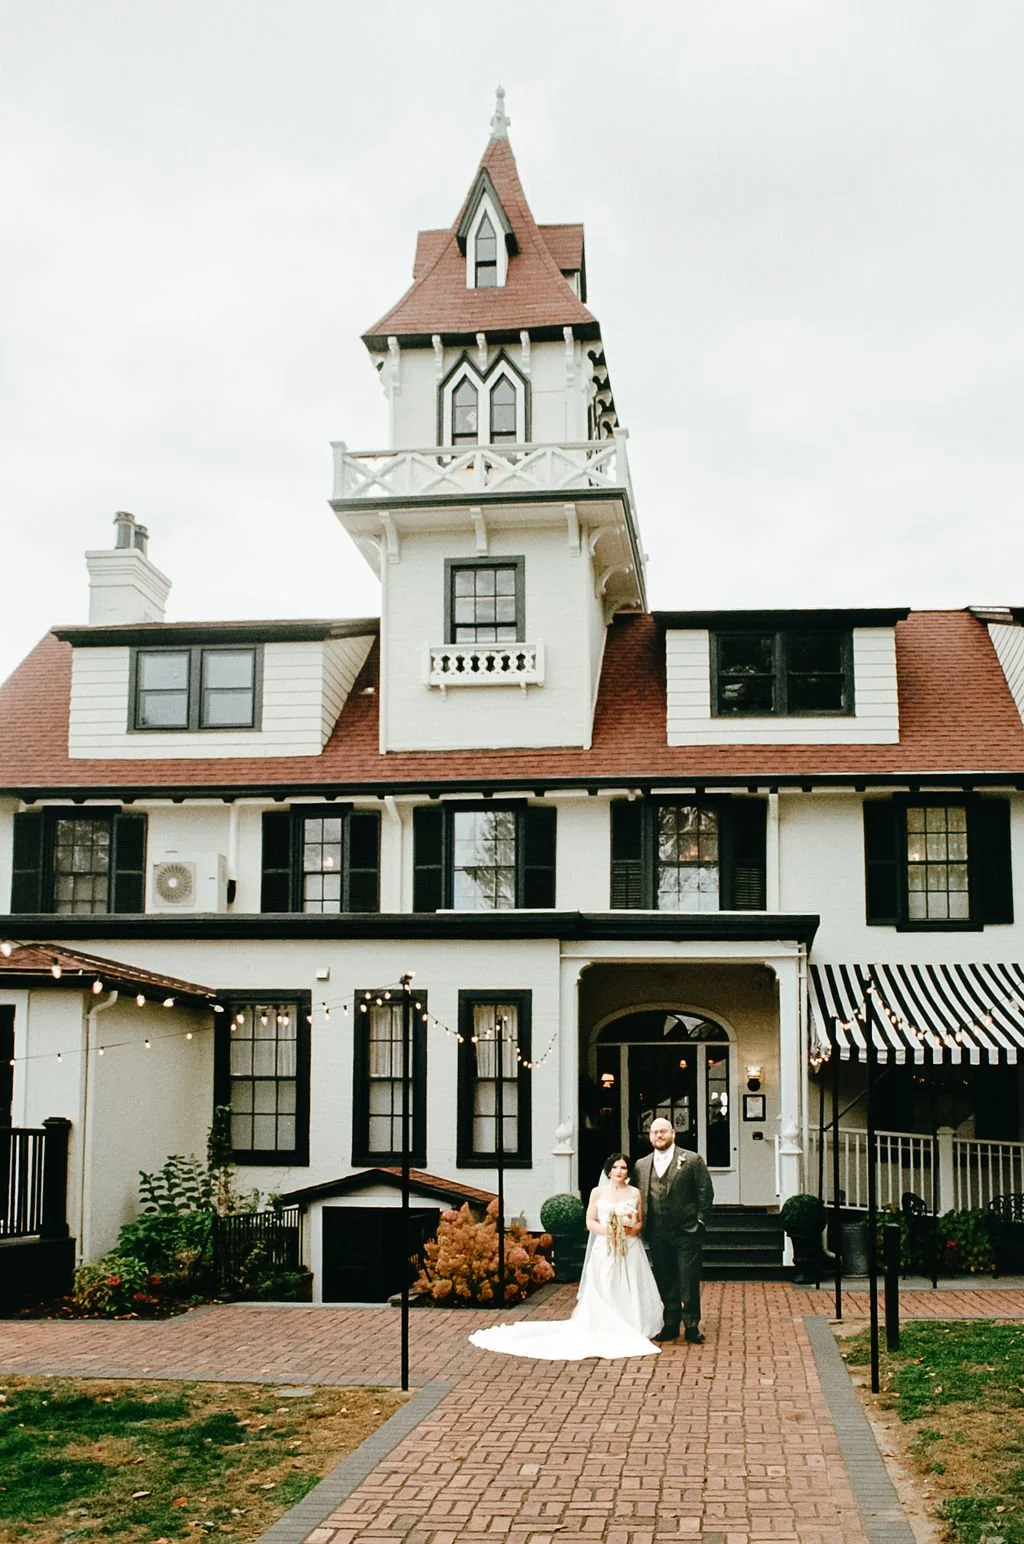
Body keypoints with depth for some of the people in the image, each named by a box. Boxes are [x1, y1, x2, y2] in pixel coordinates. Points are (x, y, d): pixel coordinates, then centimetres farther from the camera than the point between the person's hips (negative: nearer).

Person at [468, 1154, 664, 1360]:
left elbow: (640, 1222, 10)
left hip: (630, 1250, 1)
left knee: (629, 1293, -1)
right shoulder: (598, 1192, 4)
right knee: (603, 1295, -4)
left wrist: (630, 1230, -13)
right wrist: (610, 1231, -14)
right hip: (605, 1251, -1)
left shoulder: (634, 1192, 7)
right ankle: (606, 1331, -1)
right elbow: (590, 1222, 1)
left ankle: (630, 1331, 7)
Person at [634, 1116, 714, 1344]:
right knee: (665, 1282, 9)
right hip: (657, 1235, 4)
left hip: (686, 1232, -3)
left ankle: (691, 1326, 8)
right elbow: (639, 1198, 12)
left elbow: (706, 1193, -1)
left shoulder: (692, 1160, -1)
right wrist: (642, 1227, 4)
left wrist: (699, 1222, -5)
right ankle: (670, 1325, 17)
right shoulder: (642, 1166, 10)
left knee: (689, 1282, -1)